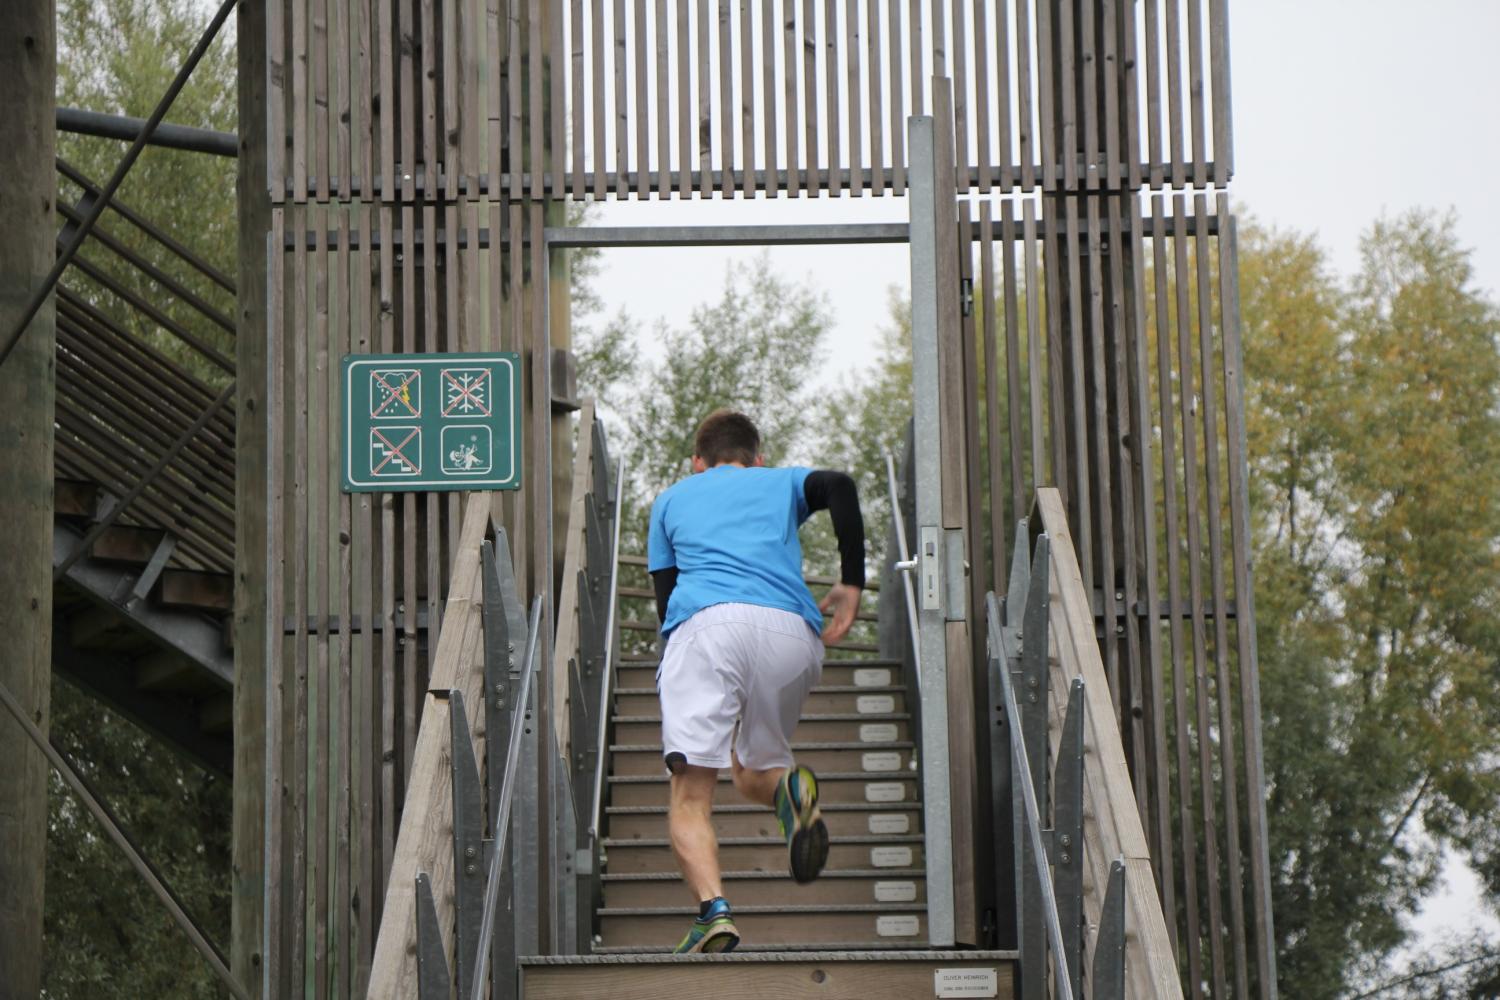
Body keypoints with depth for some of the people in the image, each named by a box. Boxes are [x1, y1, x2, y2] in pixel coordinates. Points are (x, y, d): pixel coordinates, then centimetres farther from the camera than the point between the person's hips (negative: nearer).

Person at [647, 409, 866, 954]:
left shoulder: (672, 499, 32)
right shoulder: (783, 482, 31)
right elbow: (838, 486, 7)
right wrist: (851, 584, 10)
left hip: (708, 621, -2)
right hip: (792, 629, 2)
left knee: (691, 796, -7)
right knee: (751, 774, 21)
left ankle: (714, 910, -32)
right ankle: (789, 786, -15)